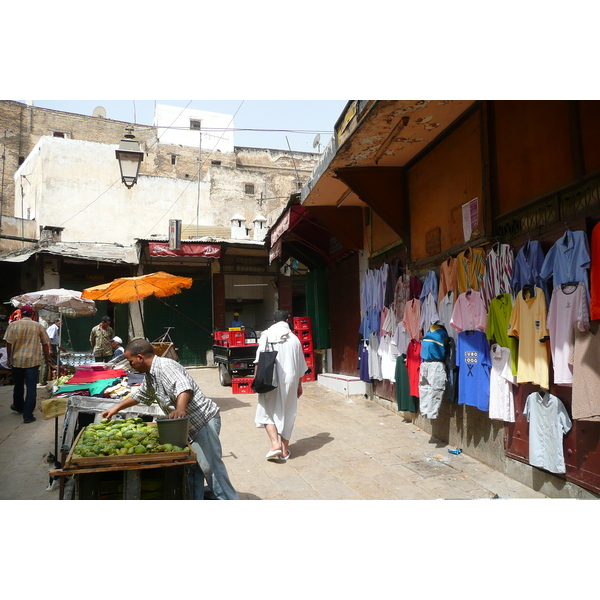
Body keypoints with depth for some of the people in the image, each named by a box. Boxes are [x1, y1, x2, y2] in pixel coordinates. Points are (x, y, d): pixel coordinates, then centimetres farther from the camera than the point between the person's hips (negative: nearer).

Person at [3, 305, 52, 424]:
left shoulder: (13, 325, -3)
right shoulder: (39, 326, -1)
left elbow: (9, 343, -4)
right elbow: (45, 344, 5)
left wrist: (9, 358, 8)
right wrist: (47, 357, 18)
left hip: (17, 360, 2)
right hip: (33, 360, -1)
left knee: (18, 385, 20)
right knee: (31, 387, 1)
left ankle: (18, 406, 42)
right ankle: (28, 415, 0)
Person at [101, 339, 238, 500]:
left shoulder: (166, 366, -18)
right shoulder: (150, 376, 16)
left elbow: (184, 387, -35)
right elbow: (139, 395, 35)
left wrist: (180, 410, -52)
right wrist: (116, 408, 36)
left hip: (203, 419, -10)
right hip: (190, 426, 10)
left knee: (209, 465, -9)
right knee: (192, 466, 14)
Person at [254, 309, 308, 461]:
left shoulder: (266, 336, -1)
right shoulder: (294, 339, 4)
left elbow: (259, 360, -8)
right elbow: (300, 366, 8)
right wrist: (299, 385, 18)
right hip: (289, 380, 2)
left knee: (268, 413, 10)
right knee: (287, 413, 12)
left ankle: (275, 444, -7)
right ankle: (285, 450, 17)